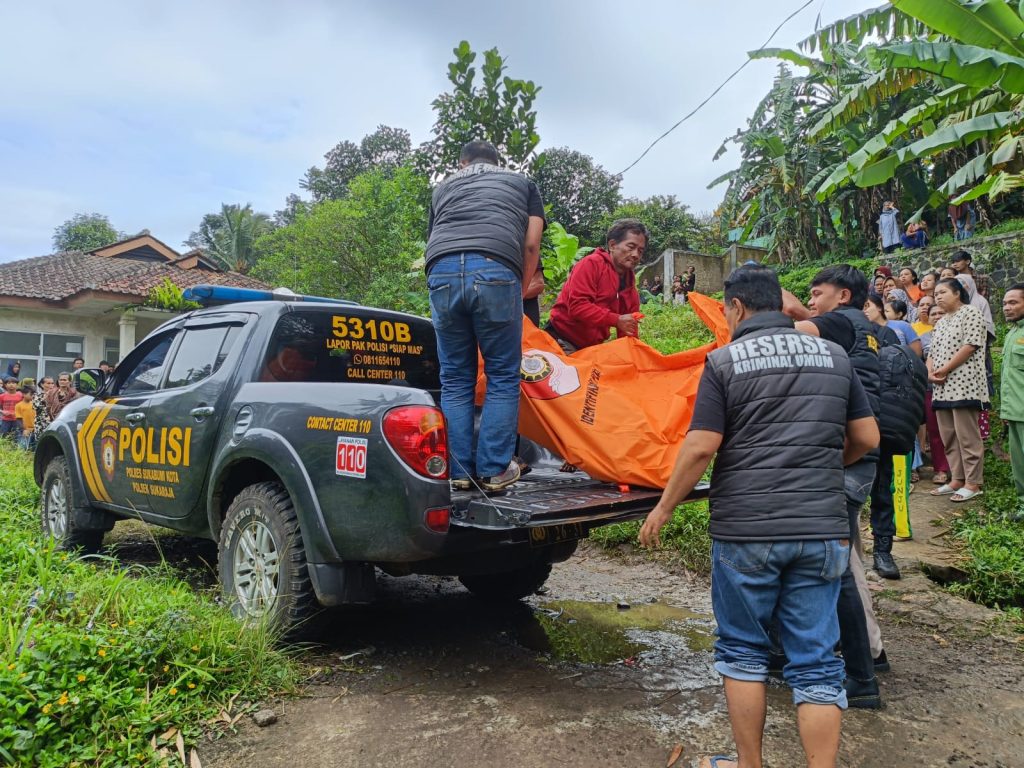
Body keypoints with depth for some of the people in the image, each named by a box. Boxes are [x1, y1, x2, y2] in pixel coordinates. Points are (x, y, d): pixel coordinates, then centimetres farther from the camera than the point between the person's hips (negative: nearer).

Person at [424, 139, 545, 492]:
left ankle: (459, 470, 11)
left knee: (455, 379, 11)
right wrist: (520, 291, 26)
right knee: (503, 377, 8)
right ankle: (494, 470, 6)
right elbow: (531, 244, 16)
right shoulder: (522, 183, 29)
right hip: (496, 271, -2)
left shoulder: (444, 187, 34)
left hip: (442, 271, 2)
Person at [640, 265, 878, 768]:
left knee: (743, 650, 14)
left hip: (745, 530, -3)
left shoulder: (725, 361, -5)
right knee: (816, 660, 10)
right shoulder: (833, 356, 7)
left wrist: (663, 509, -1)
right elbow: (866, 438, 10)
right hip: (823, 531, 3)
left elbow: (701, 447, -11)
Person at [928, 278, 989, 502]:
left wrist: (945, 369, -12)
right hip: (942, 388, 8)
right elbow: (932, 352, 19)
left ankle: (973, 483, 0)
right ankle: (956, 479, 16)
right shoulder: (940, 323, 22)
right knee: (948, 436, 9)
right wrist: (930, 372, -1)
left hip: (963, 385, -8)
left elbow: (970, 345, -12)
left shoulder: (970, 312, -2)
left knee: (967, 436, -6)